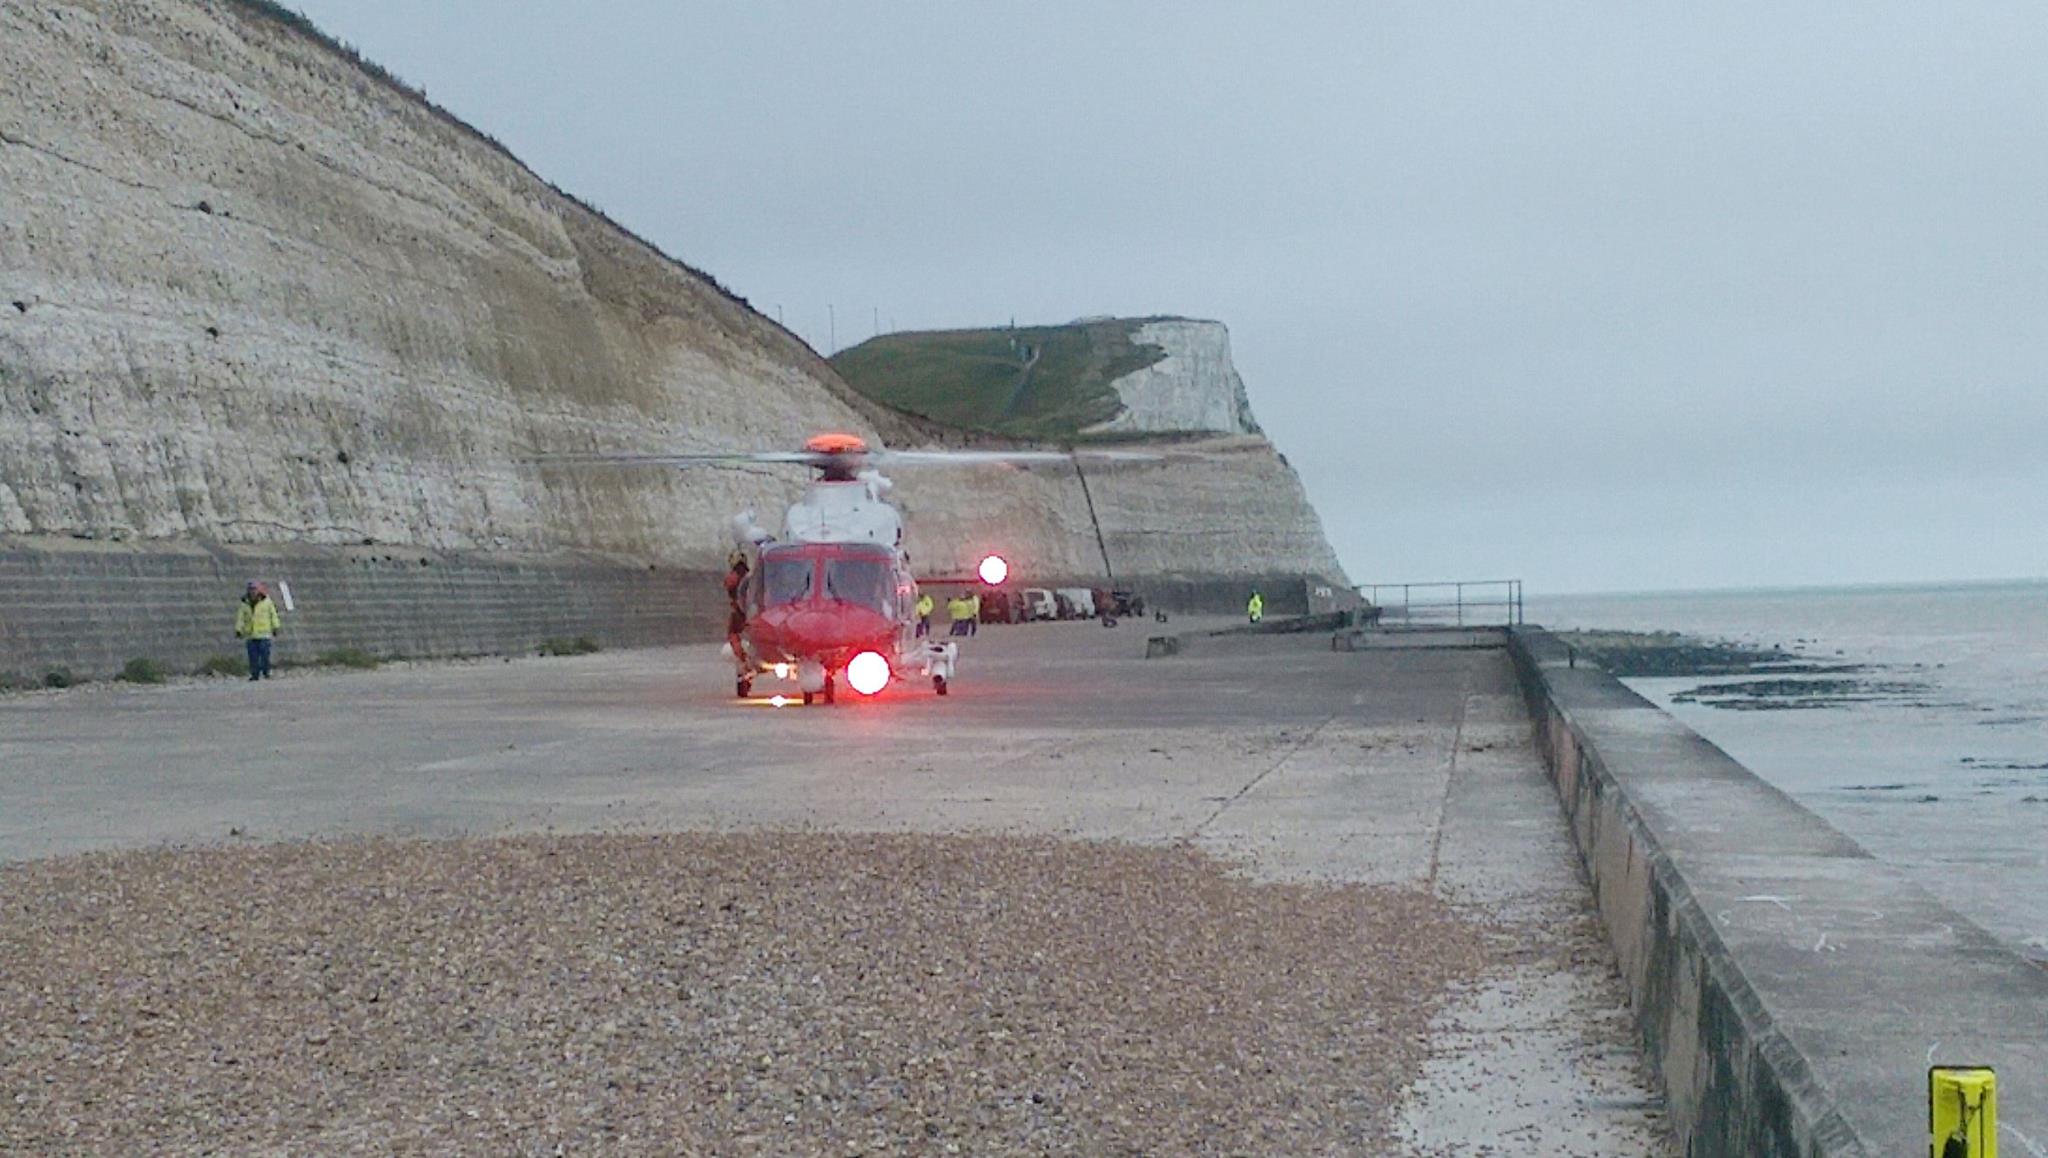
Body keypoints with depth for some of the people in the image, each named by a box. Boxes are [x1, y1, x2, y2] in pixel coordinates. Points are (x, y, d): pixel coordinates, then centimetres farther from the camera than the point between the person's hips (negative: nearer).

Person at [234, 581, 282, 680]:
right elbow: (240, 618, 6)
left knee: (265, 655, -9)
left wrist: (275, 628, 5)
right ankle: (254, 675, 7)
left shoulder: (266, 601, 2)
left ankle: (266, 673, 1)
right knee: (253, 657, 1)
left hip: (264, 634, -2)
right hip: (250, 635, 2)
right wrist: (238, 630, -3)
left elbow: (273, 615, 7)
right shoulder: (244, 604, 5)